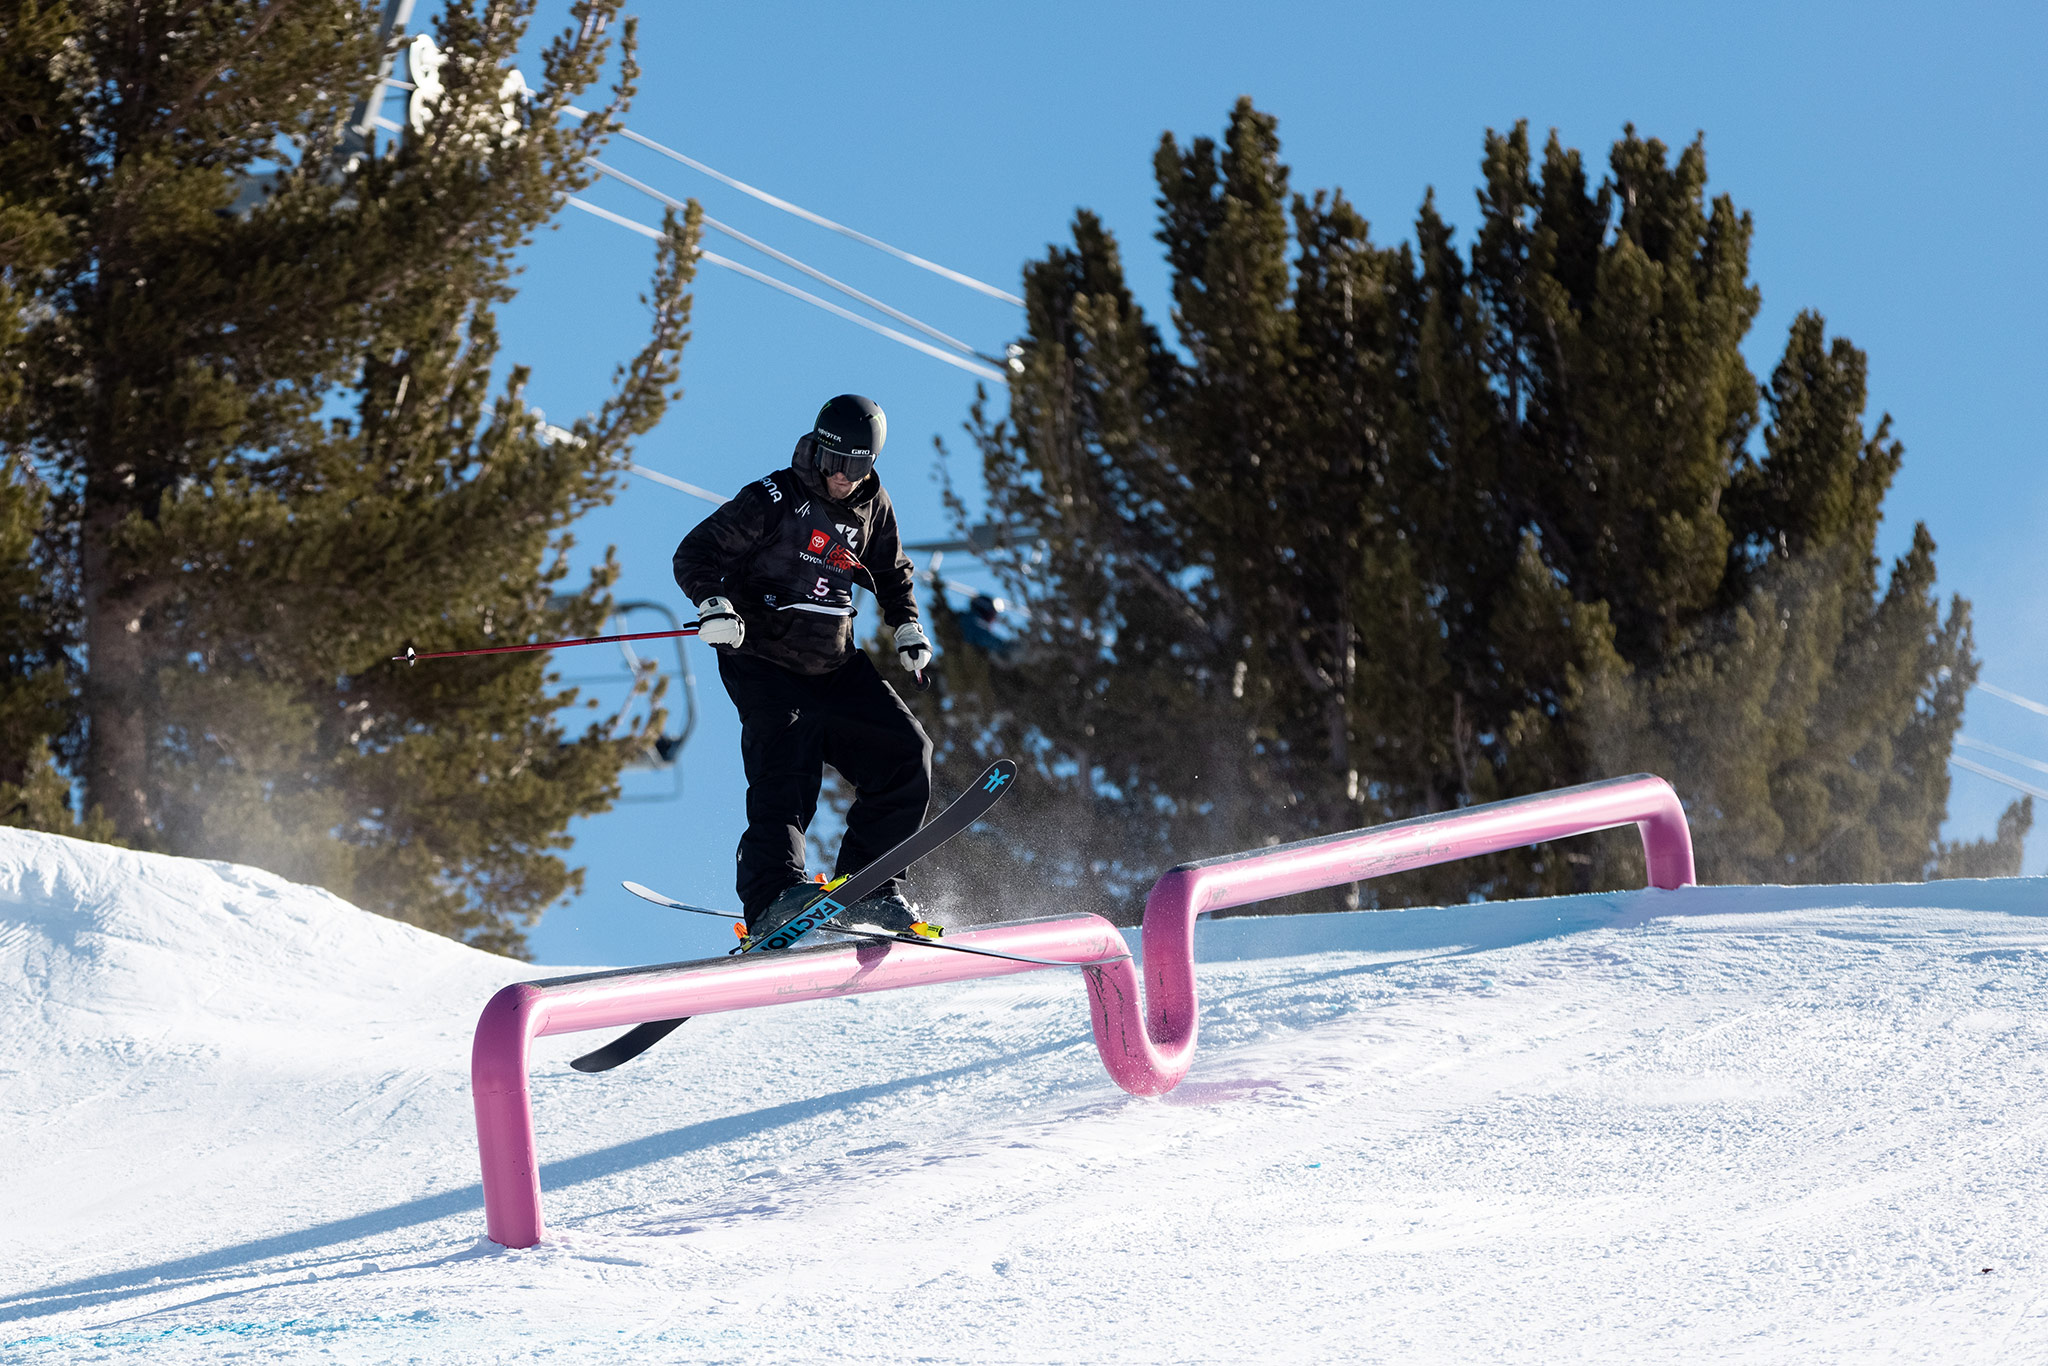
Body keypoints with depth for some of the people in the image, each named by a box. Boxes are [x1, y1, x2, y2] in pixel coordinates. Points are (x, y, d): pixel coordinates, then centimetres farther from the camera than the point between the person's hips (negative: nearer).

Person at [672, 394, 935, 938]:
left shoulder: (872, 506, 7)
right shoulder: (775, 500, -11)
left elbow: (891, 574, 25)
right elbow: (695, 554, -10)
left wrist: (907, 628, 9)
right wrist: (714, 605, -29)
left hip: (834, 667, 6)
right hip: (763, 664, -6)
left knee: (906, 752, -3)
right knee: (786, 766, -25)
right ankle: (774, 897, -33)